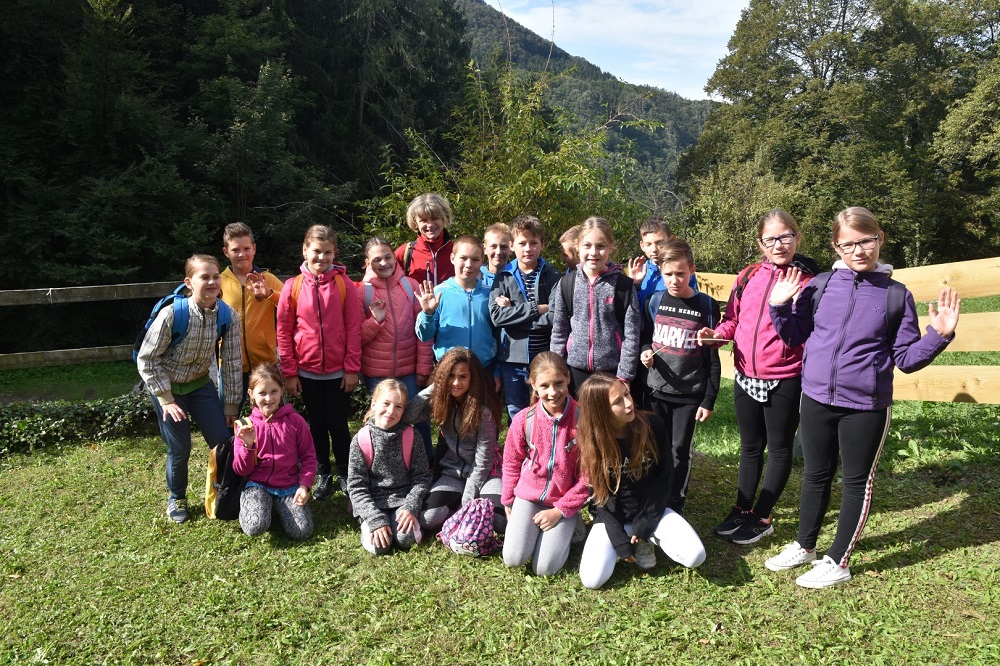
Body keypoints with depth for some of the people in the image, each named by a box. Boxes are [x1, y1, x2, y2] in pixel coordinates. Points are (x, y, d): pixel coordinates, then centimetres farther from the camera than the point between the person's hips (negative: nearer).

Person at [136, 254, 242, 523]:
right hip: (166, 385, -3)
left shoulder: (228, 316, -17)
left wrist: (231, 406, -4)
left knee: (222, 439, 0)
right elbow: (146, 359, -18)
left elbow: (232, 362, -8)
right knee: (180, 448, 1)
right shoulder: (172, 314, -28)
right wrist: (166, 400, -18)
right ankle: (176, 499, 28)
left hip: (200, 383, 3)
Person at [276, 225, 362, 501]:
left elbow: (354, 329, -5)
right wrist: (289, 372, -2)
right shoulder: (293, 286, -3)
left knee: (338, 425, 6)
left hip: (339, 371, -1)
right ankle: (323, 475, 28)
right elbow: (284, 331, 0)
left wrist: (352, 368, -7)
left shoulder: (344, 284, -6)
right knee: (317, 425, 14)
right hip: (307, 372, 2)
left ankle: (345, 474, 25)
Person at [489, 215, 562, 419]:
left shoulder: (553, 277, 0)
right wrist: (536, 309, -14)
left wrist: (513, 311, -12)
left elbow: (556, 317, -14)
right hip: (512, 359, 1)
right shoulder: (503, 278, 4)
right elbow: (496, 316, -10)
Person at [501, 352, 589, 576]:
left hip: (565, 501, -1)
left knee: (544, 568, -11)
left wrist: (560, 510, -11)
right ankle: (531, 528, 18)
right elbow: (511, 463, 4)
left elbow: (588, 473, -11)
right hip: (528, 495, 2)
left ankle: (566, 528, 18)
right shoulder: (523, 420, -11)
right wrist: (508, 502, 8)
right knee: (513, 559, -13)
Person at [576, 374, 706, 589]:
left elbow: (663, 477, -6)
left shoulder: (653, 426, -14)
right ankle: (631, 542, 8)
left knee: (695, 556, -21)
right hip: (612, 516, -1)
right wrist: (621, 542, -15)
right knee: (591, 579, -20)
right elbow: (601, 496, -10)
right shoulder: (590, 441, -16)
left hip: (651, 510, 1)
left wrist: (644, 524, -12)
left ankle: (647, 539, 7)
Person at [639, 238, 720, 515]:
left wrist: (709, 400, -5)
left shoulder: (706, 305, -6)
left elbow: (712, 358, -3)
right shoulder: (655, 301, 1)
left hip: (690, 394, -2)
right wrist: (645, 351, -8)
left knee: (680, 451, 7)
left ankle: (675, 507, 22)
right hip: (656, 390, 2)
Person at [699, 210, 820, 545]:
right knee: (750, 446, 18)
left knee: (779, 448, 10)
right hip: (746, 377, 5)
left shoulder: (807, 281, -8)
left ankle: (761, 517, 22)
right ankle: (741, 509, 31)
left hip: (784, 380, -5)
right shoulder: (748, 276, 4)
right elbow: (733, 319, 12)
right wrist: (717, 333, -5)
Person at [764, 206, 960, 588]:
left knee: (857, 482, 11)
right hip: (817, 399, 3)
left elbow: (906, 358, -2)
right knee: (816, 475, 17)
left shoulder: (896, 295, -5)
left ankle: (838, 563, 26)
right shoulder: (819, 286, -1)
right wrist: (780, 307, -7)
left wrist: (938, 336, -17)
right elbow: (795, 336, 8)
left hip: (866, 406, -2)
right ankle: (804, 547, 35)